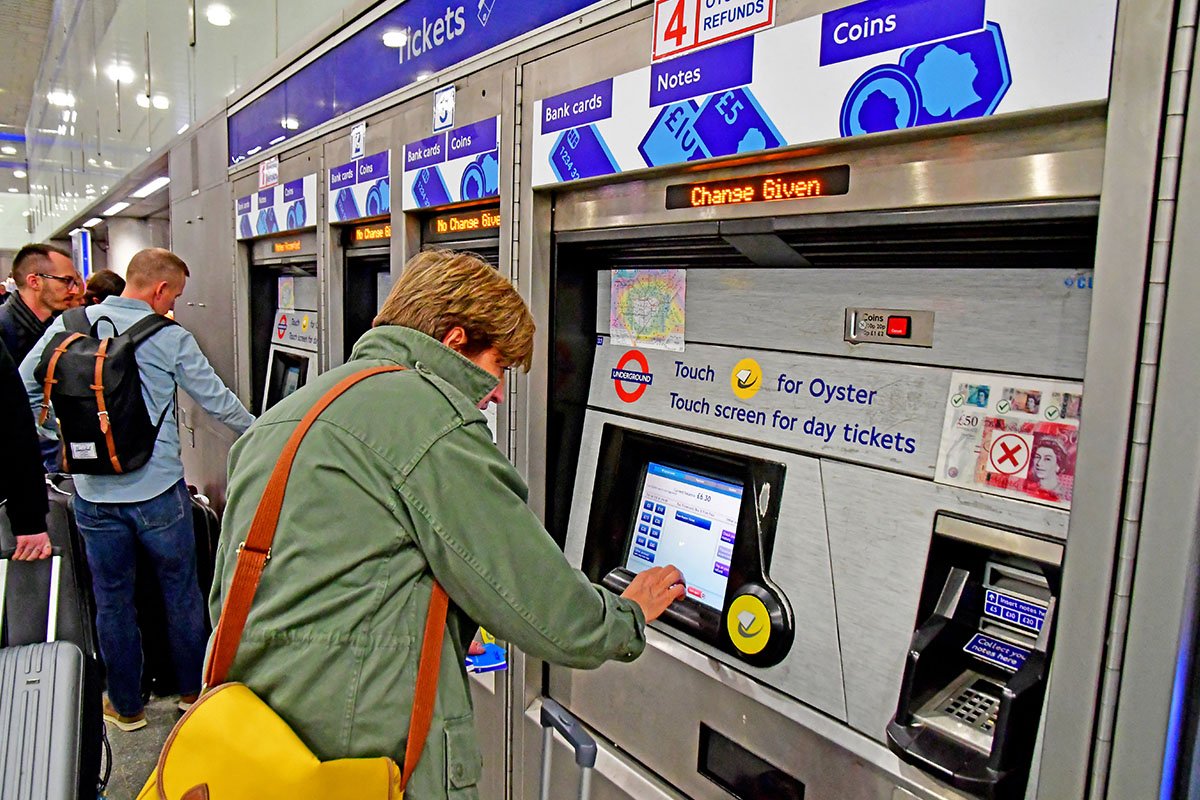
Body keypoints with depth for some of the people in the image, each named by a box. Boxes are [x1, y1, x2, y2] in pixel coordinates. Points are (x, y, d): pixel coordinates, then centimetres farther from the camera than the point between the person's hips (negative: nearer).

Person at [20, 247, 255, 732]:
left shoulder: (69, 326, 1)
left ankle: (125, 707, 29)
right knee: (181, 592, 15)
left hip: (93, 493, 3)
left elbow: (24, 388, 6)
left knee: (112, 600, 15)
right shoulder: (170, 339, -9)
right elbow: (218, 402, -3)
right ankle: (192, 690, 30)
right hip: (158, 491, -3)